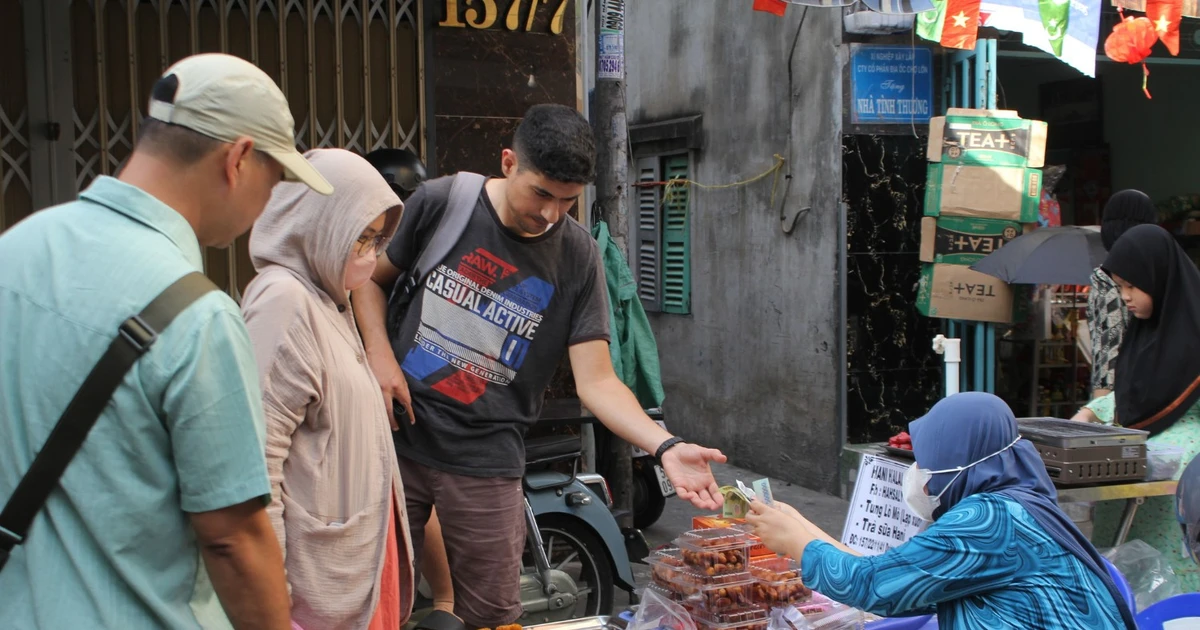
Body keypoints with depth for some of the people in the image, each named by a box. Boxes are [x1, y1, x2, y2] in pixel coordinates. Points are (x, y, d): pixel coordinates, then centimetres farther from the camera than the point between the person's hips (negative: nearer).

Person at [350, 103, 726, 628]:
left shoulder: (577, 256, -5)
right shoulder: (439, 202, -5)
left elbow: (596, 381, -8)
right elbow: (373, 279, 10)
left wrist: (665, 446, -23)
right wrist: (380, 356, -7)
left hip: (485, 462, 0)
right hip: (397, 437, 0)